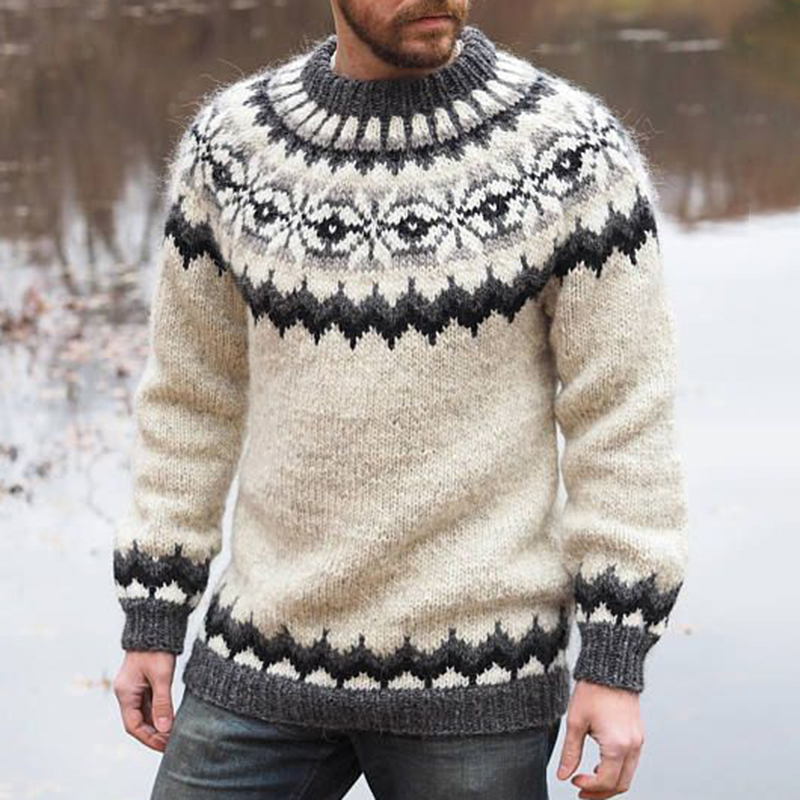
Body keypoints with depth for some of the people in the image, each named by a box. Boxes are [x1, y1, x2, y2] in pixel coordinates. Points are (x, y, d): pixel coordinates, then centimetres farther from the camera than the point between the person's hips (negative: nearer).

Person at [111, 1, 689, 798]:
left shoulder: (572, 151, -11)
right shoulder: (231, 143, -1)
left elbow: (623, 411, -9)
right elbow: (192, 389, 7)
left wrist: (617, 663, -12)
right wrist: (150, 625, 7)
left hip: (473, 662, -3)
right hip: (270, 655, 3)